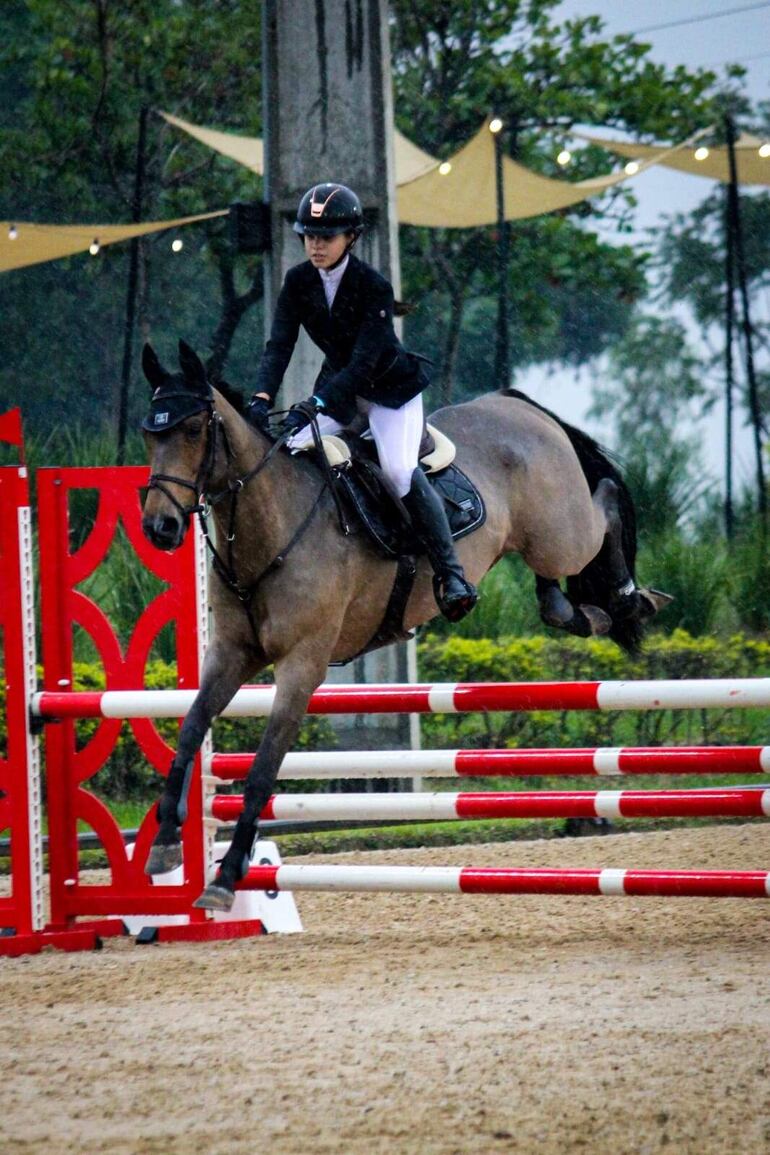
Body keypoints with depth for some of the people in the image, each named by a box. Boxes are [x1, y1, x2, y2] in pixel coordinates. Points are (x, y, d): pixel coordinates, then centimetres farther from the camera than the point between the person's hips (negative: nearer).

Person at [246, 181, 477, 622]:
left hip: (392, 387, -6)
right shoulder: (298, 283, -9)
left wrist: (314, 405, -44)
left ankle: (450, 573, -20)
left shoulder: (374, 287, -26)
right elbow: (280, 345, -16)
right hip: (339, 384, 6)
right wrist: (263, 397, -35)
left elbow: (363, 362, -32)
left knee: (400, 470, -25)